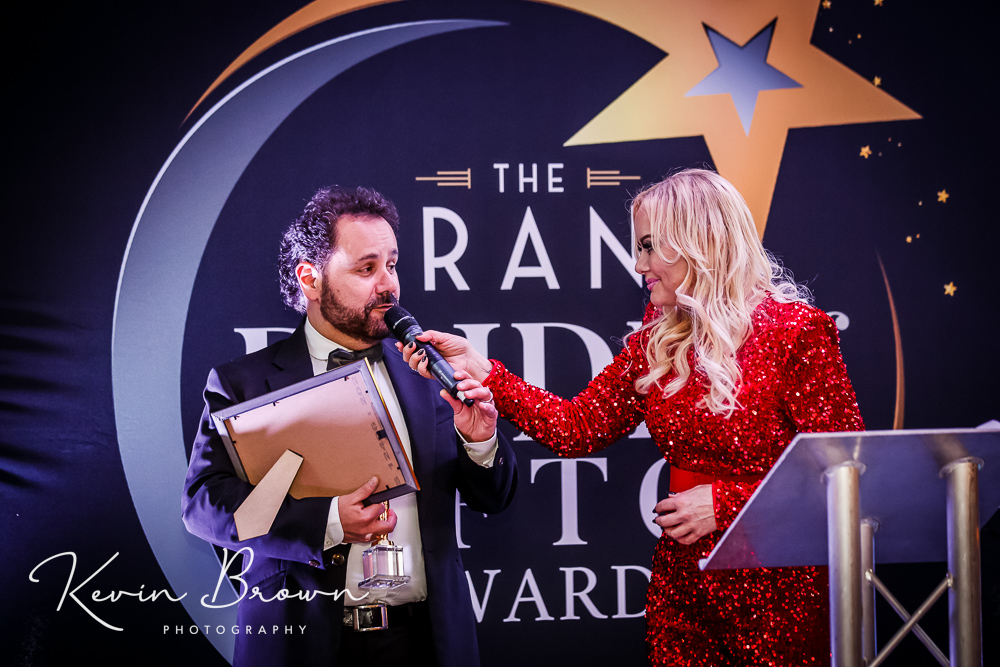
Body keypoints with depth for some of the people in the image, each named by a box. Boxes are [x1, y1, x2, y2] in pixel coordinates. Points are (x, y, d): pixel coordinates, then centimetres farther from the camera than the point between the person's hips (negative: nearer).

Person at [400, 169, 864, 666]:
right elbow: (577, 428, 4)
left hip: (776, 592, -5)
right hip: (680, 585, 6)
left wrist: (725, 503, -16)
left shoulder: (796, 332, -12)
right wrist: (478, 369, -3)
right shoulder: (657, 341, 7)